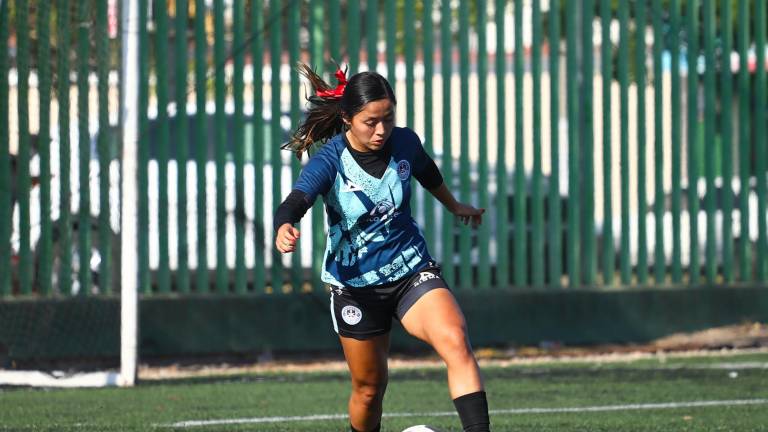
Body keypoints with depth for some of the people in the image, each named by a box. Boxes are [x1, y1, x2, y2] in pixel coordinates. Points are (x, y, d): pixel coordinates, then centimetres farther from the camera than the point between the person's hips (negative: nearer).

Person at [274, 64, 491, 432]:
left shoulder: (404, 143, -6)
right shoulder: (329, 161, -18)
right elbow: (296, 201, -36)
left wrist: (454, 206, 38)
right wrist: (284, 228, -60)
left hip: (411, 270, 2)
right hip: (355, 284, -1)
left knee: (456, 342, -25)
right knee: (369, 388, 8)